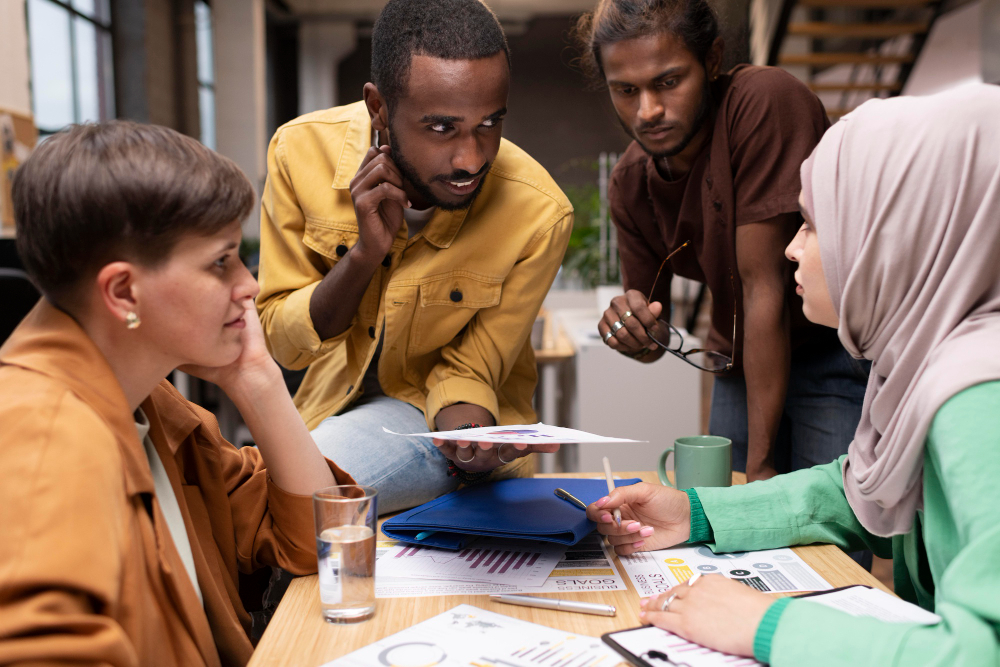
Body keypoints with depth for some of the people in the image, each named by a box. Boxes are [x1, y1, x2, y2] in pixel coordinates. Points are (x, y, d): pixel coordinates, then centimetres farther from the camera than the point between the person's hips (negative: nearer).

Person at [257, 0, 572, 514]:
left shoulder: (538, 214, -24)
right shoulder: (303, 149, -17)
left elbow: (468, 371, -11)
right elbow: (283, 342, -10)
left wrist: (468, 437, -34)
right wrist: (365, 252, -27)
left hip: (441, 417, -4)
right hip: (333, 404, 4)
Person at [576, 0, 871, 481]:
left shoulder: (765, 100, -24)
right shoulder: (630, 181, -5)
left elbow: (765, 285, -26)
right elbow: (655, 341, 3)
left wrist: (761, 465, -22)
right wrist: (637, 336, -24)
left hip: (835, 355, -5)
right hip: (740, 365, 5)